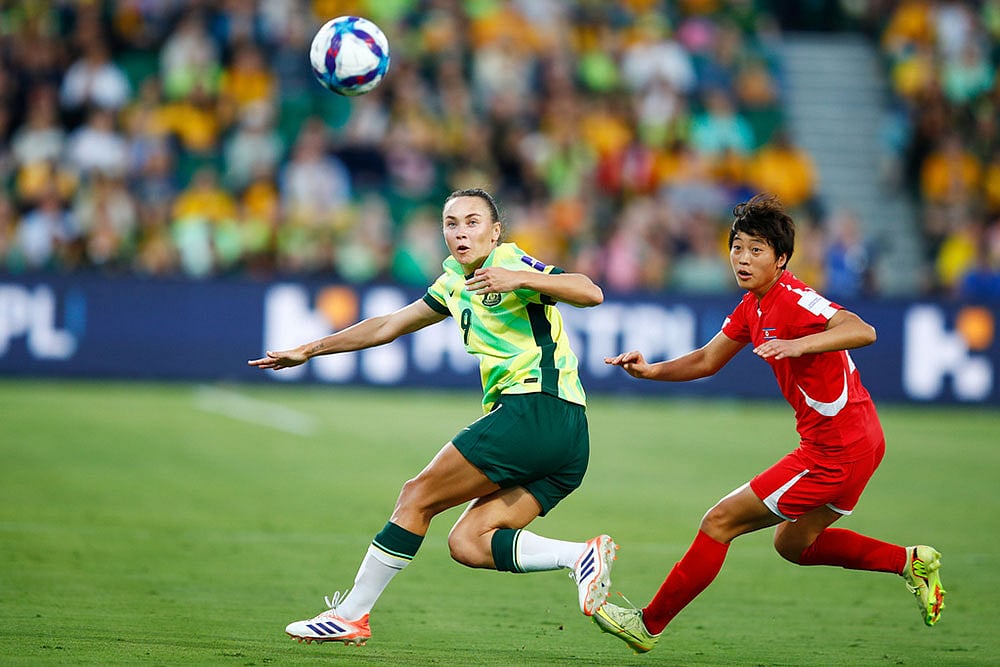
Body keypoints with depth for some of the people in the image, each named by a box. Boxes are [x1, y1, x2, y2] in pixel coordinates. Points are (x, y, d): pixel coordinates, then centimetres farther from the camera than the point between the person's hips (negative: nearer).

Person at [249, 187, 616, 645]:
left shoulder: (510, 261, -3)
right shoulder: (455, 282, 23)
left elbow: (590, 292, -17)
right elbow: (390, 325, 33)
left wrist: (519, 279, -28)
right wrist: (309, 350, 36)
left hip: (535, 407, -9)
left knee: (417, 497, -3)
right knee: (467, 542, -2)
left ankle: (350, 615, 2)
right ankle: (581, 555, -15)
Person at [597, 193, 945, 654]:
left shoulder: (794, 300, -20)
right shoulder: (753, 306, 9)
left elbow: (862, 331, -35)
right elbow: (707, 360, 19)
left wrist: (797, 345, -47)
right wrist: (650, 370, 4)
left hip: (836, 453, -10)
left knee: (719, 523, -3)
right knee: (794, 543, 27)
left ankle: (648, 625, 8)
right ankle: (910, 562, 23)